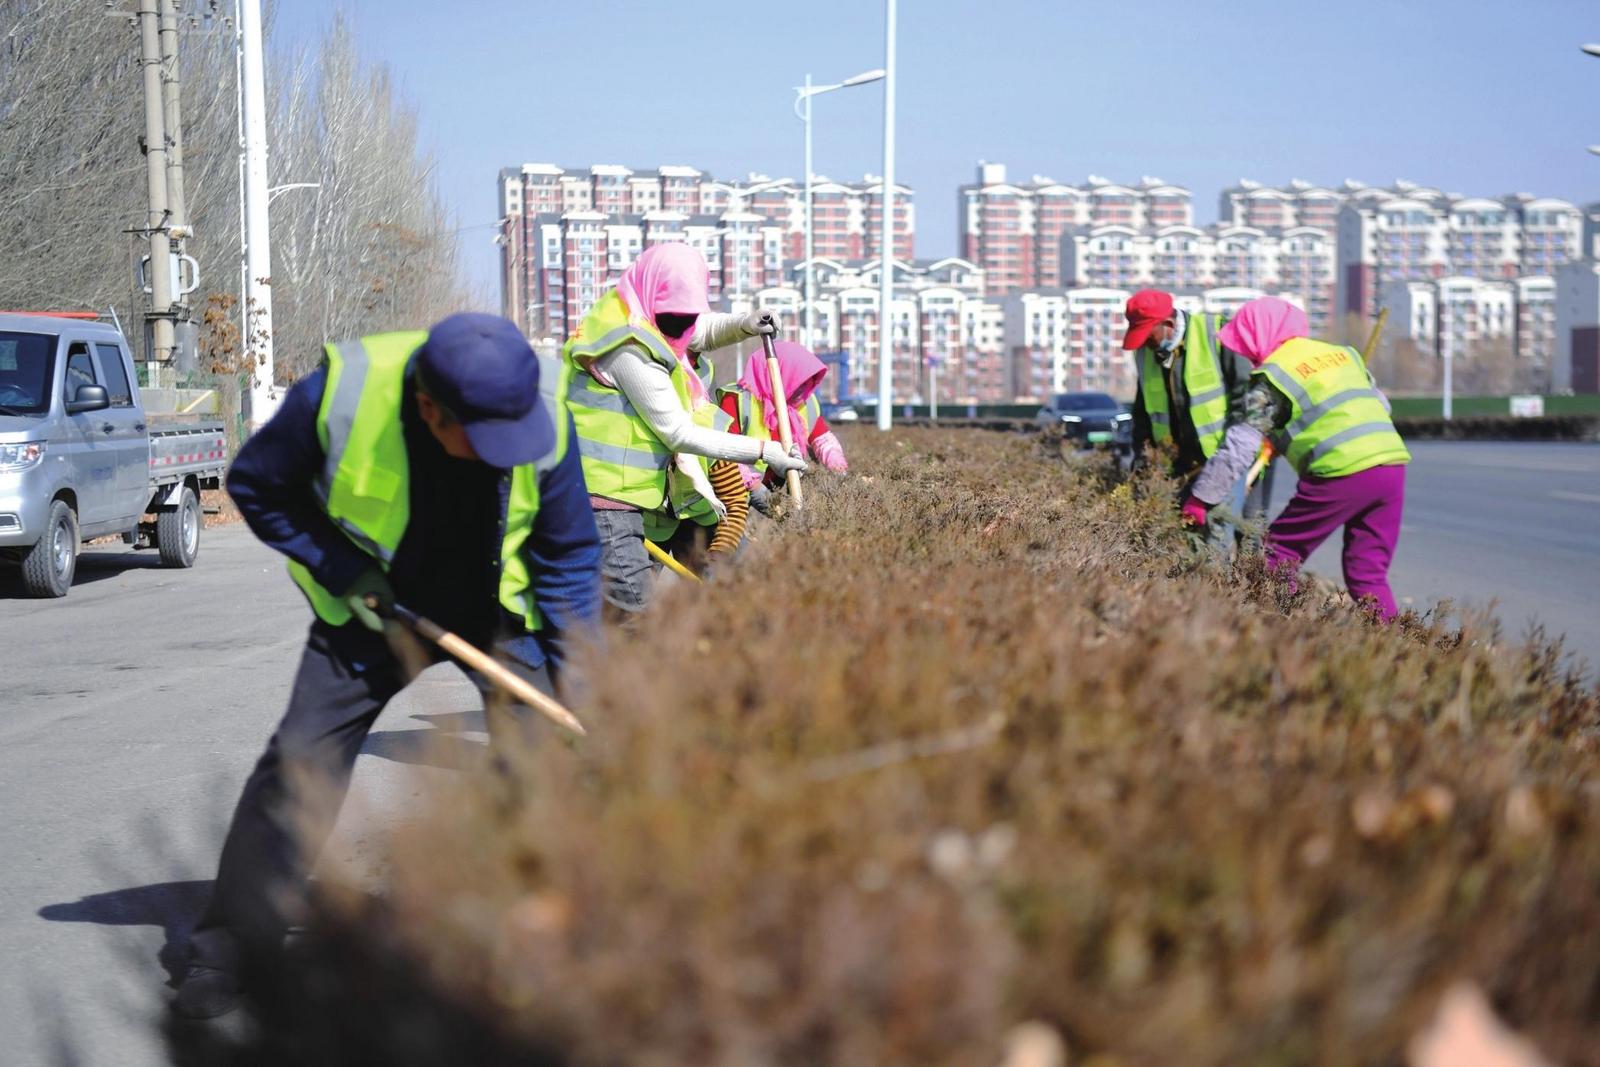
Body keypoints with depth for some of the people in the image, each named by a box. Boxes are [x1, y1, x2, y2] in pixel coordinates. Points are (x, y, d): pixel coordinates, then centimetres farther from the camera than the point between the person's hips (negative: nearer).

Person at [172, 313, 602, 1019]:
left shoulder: (543, 413, -24)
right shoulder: (340, 393, -30)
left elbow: (569, 552, -10)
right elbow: (255, 485, -10)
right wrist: (340, 570, -19)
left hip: (500, 612, 1)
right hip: (376, 606, -1)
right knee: (302, 759, -6)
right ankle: (228, 948, 6)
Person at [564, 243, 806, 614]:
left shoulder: (636, 316, 10)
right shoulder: (630, 351, -19)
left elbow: (703, 330, 29)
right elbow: (679, 433, -16)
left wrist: (743, 325, 5)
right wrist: (762, 451, -13)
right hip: (605, 500, -10)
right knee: (633, 606, -15)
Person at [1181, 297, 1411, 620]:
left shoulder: (1273, 375, 2)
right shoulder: (1341, 352, 21)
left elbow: (1240, 445, -1)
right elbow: (1380, 403, 29)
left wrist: (1200, 498, 4)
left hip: (1341, 475, -6)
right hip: (1392, 463, 6)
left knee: (1279, 555, 8)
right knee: (1368, 575, 11)